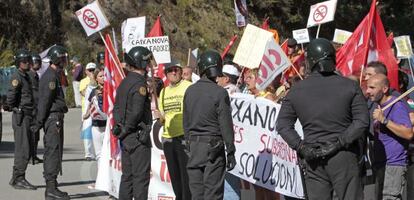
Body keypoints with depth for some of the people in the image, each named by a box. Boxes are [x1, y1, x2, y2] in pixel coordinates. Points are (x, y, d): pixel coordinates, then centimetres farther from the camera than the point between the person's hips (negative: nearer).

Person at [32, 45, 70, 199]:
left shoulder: (54, 75, 19)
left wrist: (40, 121, 21)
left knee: (52, 152, 13)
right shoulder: (51, 76, -15)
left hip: (55, 118, 11)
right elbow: (45, 100, -18)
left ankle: (51, 187, 18)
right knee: (53, 151, -11)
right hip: (53, 118, -11)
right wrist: (39, 121, -19)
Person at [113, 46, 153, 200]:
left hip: (126, 138, 9)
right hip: (138, 136, -9)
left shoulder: (125, 82, 12)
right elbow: (136, 112, -24)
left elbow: (117, 108, 16)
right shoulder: (139, 84, -17)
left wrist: (120, 127, 11)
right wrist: (126, 129, -12)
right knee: (141, 176, -5)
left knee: (127, 175, 13)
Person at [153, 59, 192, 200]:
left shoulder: (189, 88, -5)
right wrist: (161, 117, 1)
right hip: (168, 137, 7)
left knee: (186, 174, -7)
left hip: (185, 136, -7)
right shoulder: (164, 91, 15)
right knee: (174, 175, 13)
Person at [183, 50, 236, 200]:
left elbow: (186, 122, 11)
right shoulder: (220, 93, -11)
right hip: (213, 146, -5)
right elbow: (226, 125, -10)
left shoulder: (190, 91, 5)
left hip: (194, 144, 5)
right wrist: (230, 152, -5)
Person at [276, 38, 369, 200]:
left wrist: (300, 147, -6)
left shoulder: (296, 90, 4)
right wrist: (339, 143, -10)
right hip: (343, 157, -2)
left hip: (312, 160, 2)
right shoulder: (349, 86, -2)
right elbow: (362, 121, -9)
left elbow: (283, 125, 0)